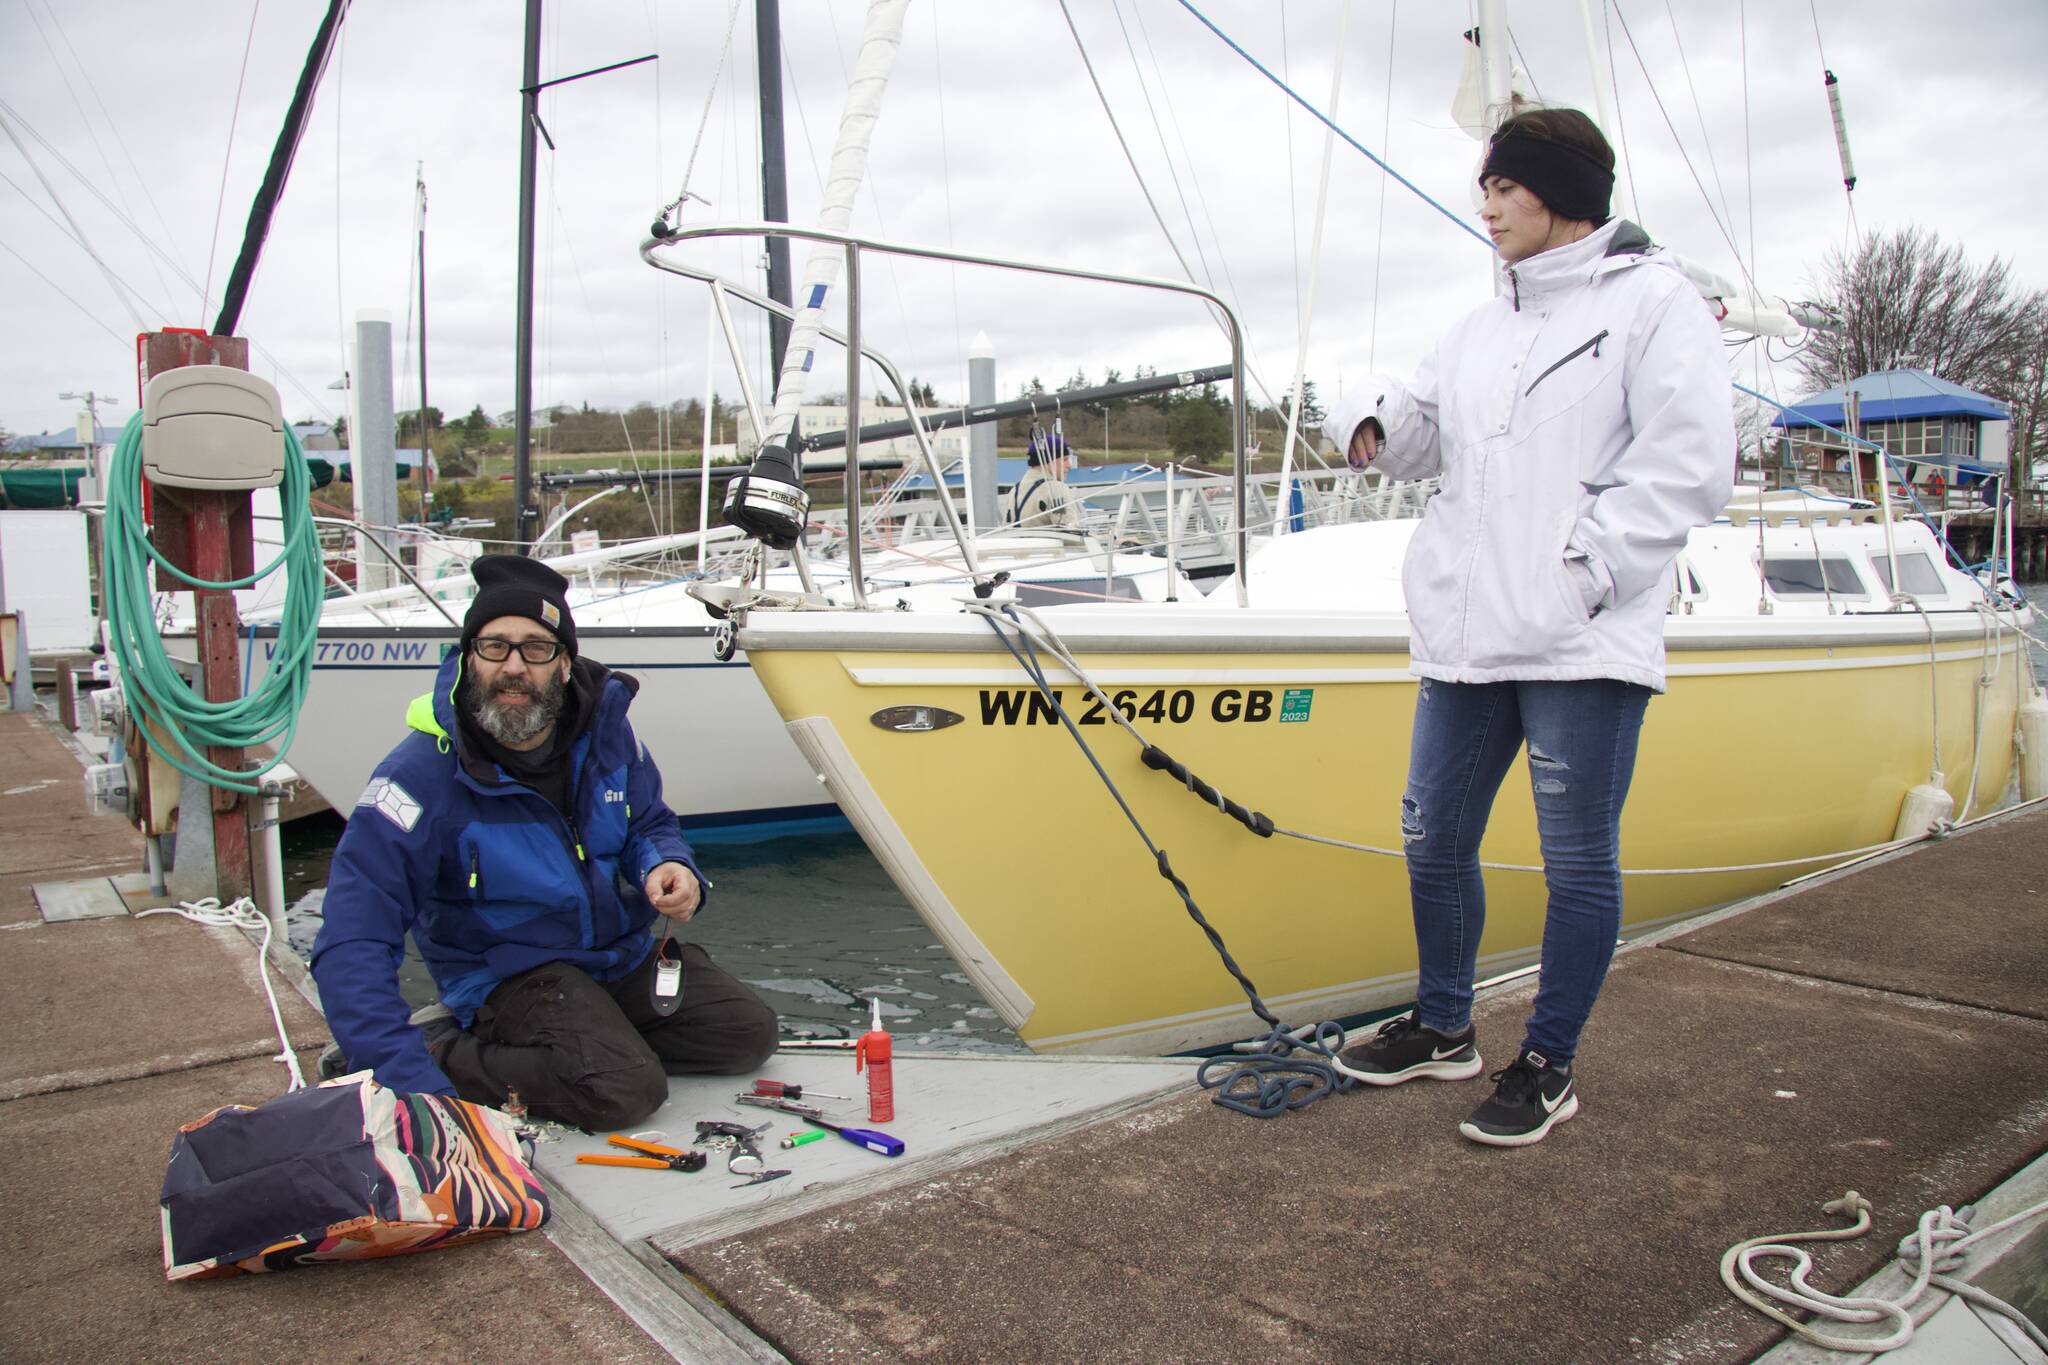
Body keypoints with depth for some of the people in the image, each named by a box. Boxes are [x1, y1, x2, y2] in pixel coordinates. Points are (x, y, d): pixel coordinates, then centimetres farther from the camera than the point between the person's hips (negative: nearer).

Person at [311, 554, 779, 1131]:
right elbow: (353, 943, -28)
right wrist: (409, 1073, -40)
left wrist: (670, 868, -15)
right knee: (623, 1090, -28)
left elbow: (650, 823, 11)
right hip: (508, 971, -6)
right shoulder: (423, 774, -24)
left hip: (624, 952, 6)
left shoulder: (603, 726, -8)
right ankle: (447, 1049, -8)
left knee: (749, 1034, 1)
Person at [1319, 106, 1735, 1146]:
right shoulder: (1484, 326, 18)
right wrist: (1371, 414, -4)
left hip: (1584, 646, -6)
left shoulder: (1653, 301, -1)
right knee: (1433, 839, 13)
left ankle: (1549, 1064, 21)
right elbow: (1421, 435, 18)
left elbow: (1687, 468, -9)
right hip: (1465, 634, 7)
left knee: (1578, 863, 4)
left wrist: (1582, 571, -14)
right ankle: (1442, 1028, 32)